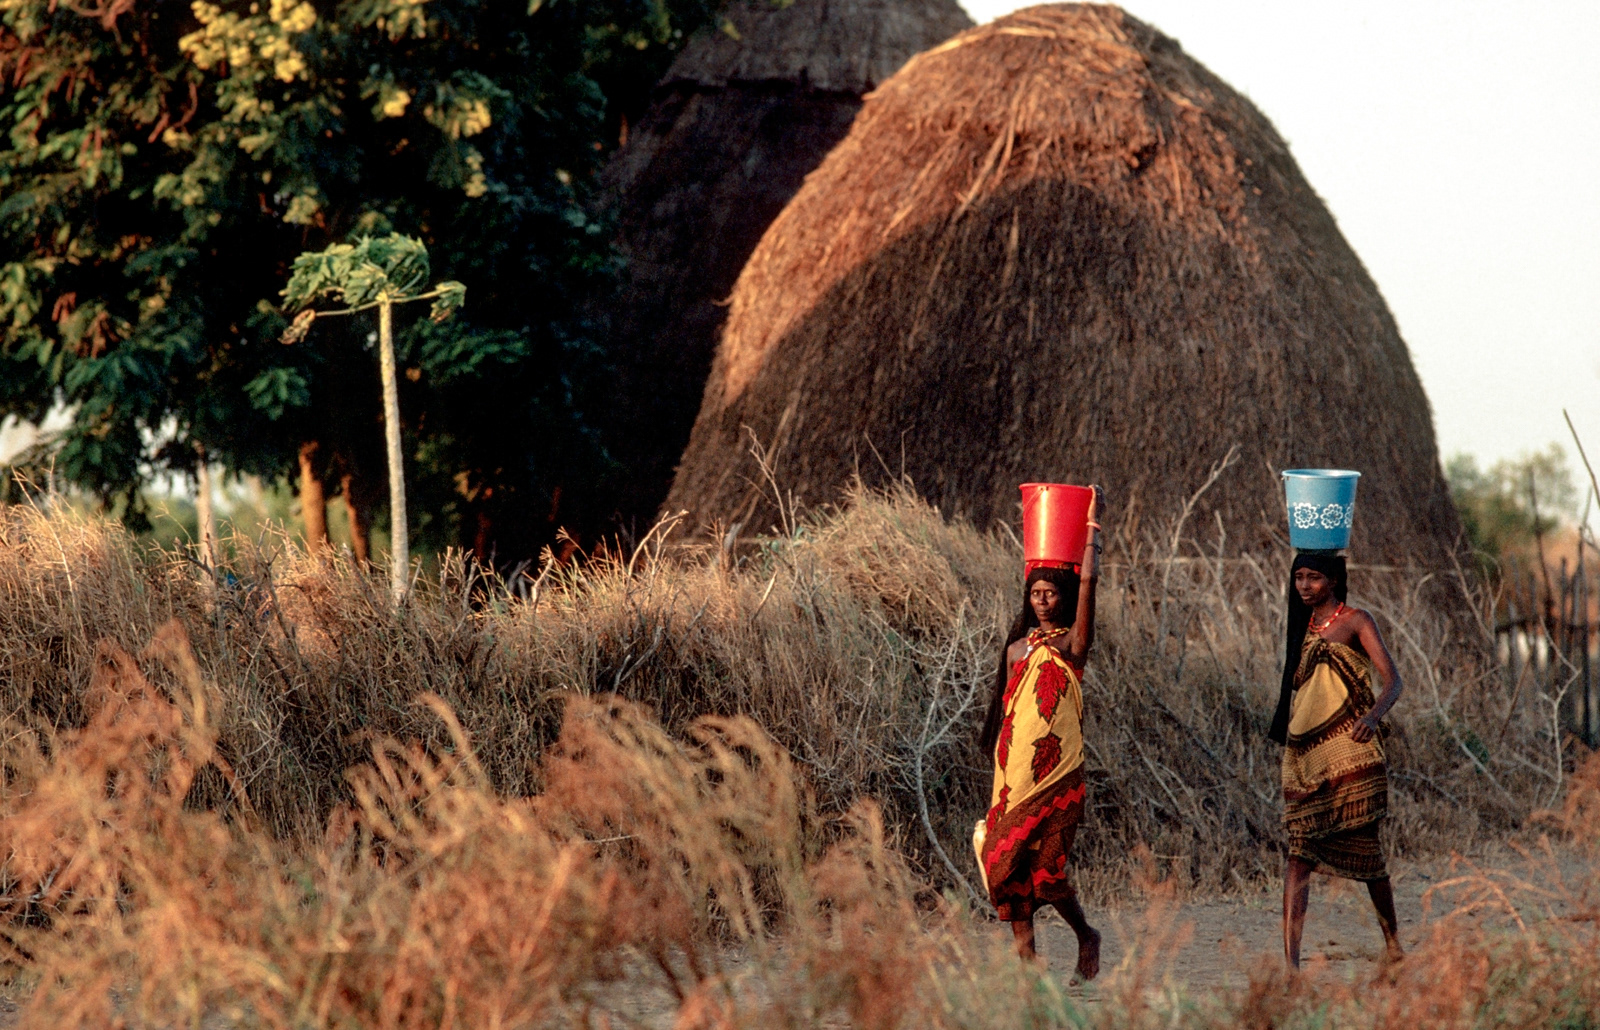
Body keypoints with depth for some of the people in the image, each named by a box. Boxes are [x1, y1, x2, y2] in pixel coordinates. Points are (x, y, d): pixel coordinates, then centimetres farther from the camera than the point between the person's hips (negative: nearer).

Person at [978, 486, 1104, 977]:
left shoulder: (1072, 643, -1)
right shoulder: (1017, 649, 15)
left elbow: (1088, 579, -11)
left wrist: (1093, 522, -6)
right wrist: (1001, 770, 12)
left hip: (1056, 770, -5)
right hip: (1015, 768, 5)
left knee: (1045, 867, -8)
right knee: (1005, 862, -3)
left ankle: (1086, 936, 16)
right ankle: (1026, 954, 3)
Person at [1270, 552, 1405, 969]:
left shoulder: (1355, 621, 0)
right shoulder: (1301, 628, 18)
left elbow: (1392, 680, -9)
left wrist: (1373, 716, -28)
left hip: (1348, 752, -5)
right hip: (1304, 754, 5)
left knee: (1365, 848, 2)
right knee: (1300, 851, -7)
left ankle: (1392, 944, 21)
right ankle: (1290, 959, -16)